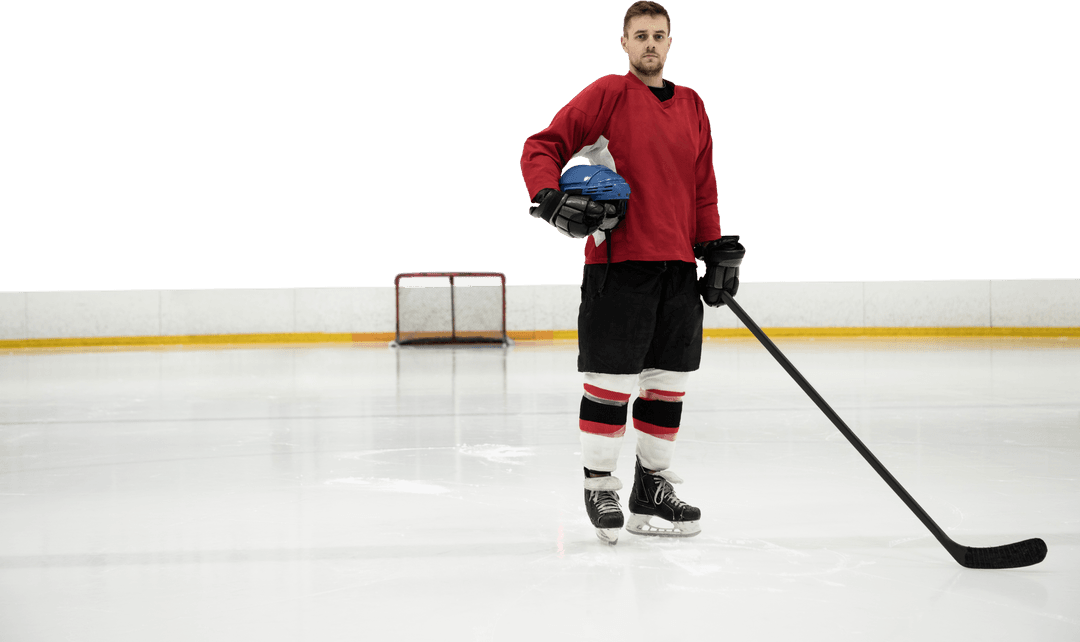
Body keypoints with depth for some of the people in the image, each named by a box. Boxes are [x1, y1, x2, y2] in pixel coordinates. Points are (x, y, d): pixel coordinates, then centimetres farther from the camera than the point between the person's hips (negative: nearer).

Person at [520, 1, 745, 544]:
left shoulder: (692, 106, 15)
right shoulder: (606, 96, -2)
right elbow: (541, 148, -4)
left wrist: (716, 248, 11)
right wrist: (549, 199, -20)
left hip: (679, 267, 6)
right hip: (617, 262, -6)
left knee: (669, 383, 9)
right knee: (611, 381, -4)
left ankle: (651, 488, 22)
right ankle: (599, 488, 11)